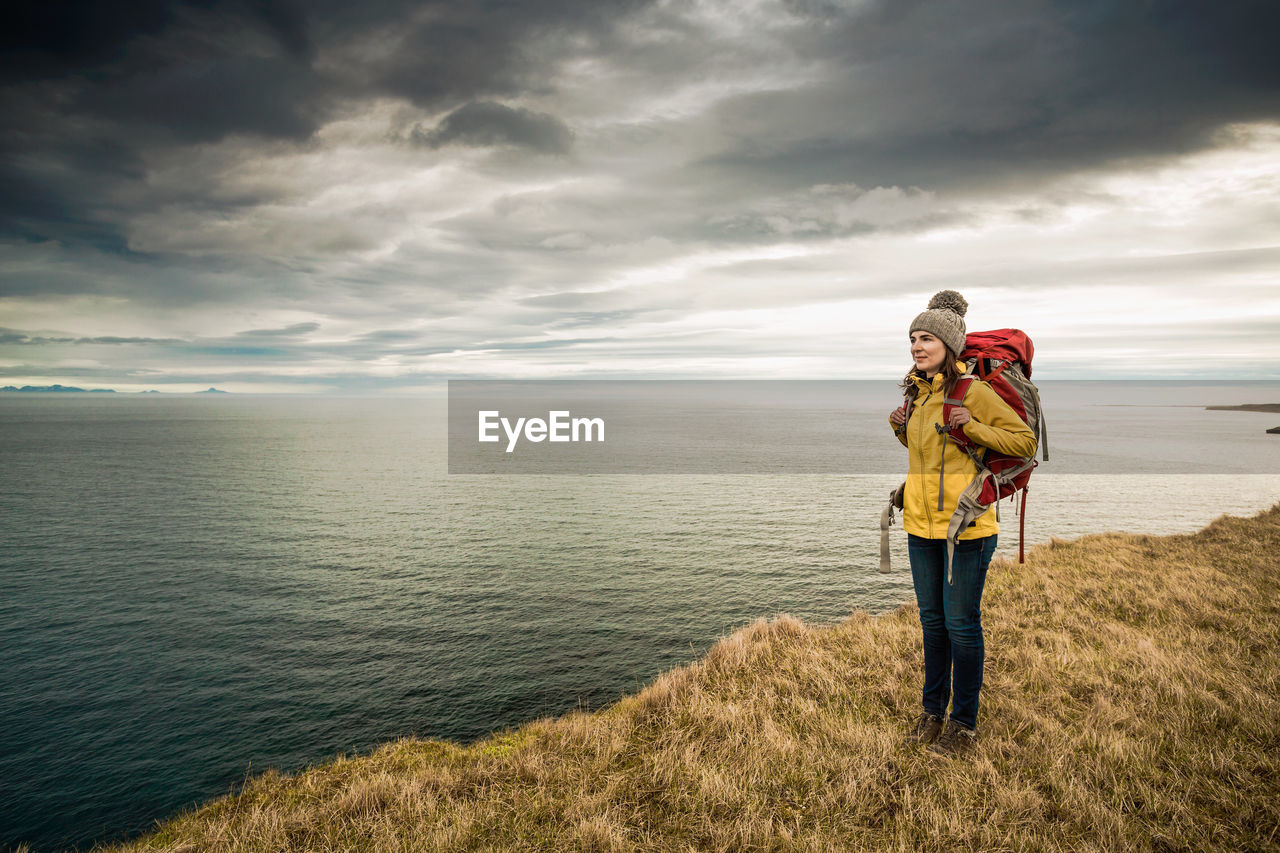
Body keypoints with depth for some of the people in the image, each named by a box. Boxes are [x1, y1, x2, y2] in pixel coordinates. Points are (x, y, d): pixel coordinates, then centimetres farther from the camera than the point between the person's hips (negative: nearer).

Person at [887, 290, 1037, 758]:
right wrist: (900, 427, 5)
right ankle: (933, 709, 31)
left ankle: (964, 724, 18)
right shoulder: (918, 393, 9)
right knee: (932, 619, 16)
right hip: (922, 525, 7)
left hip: (966, 525, -7)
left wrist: (971, 427, -21)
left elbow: (1025, 441, -10)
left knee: (960, 623, 2)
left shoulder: (973, 392, -12)